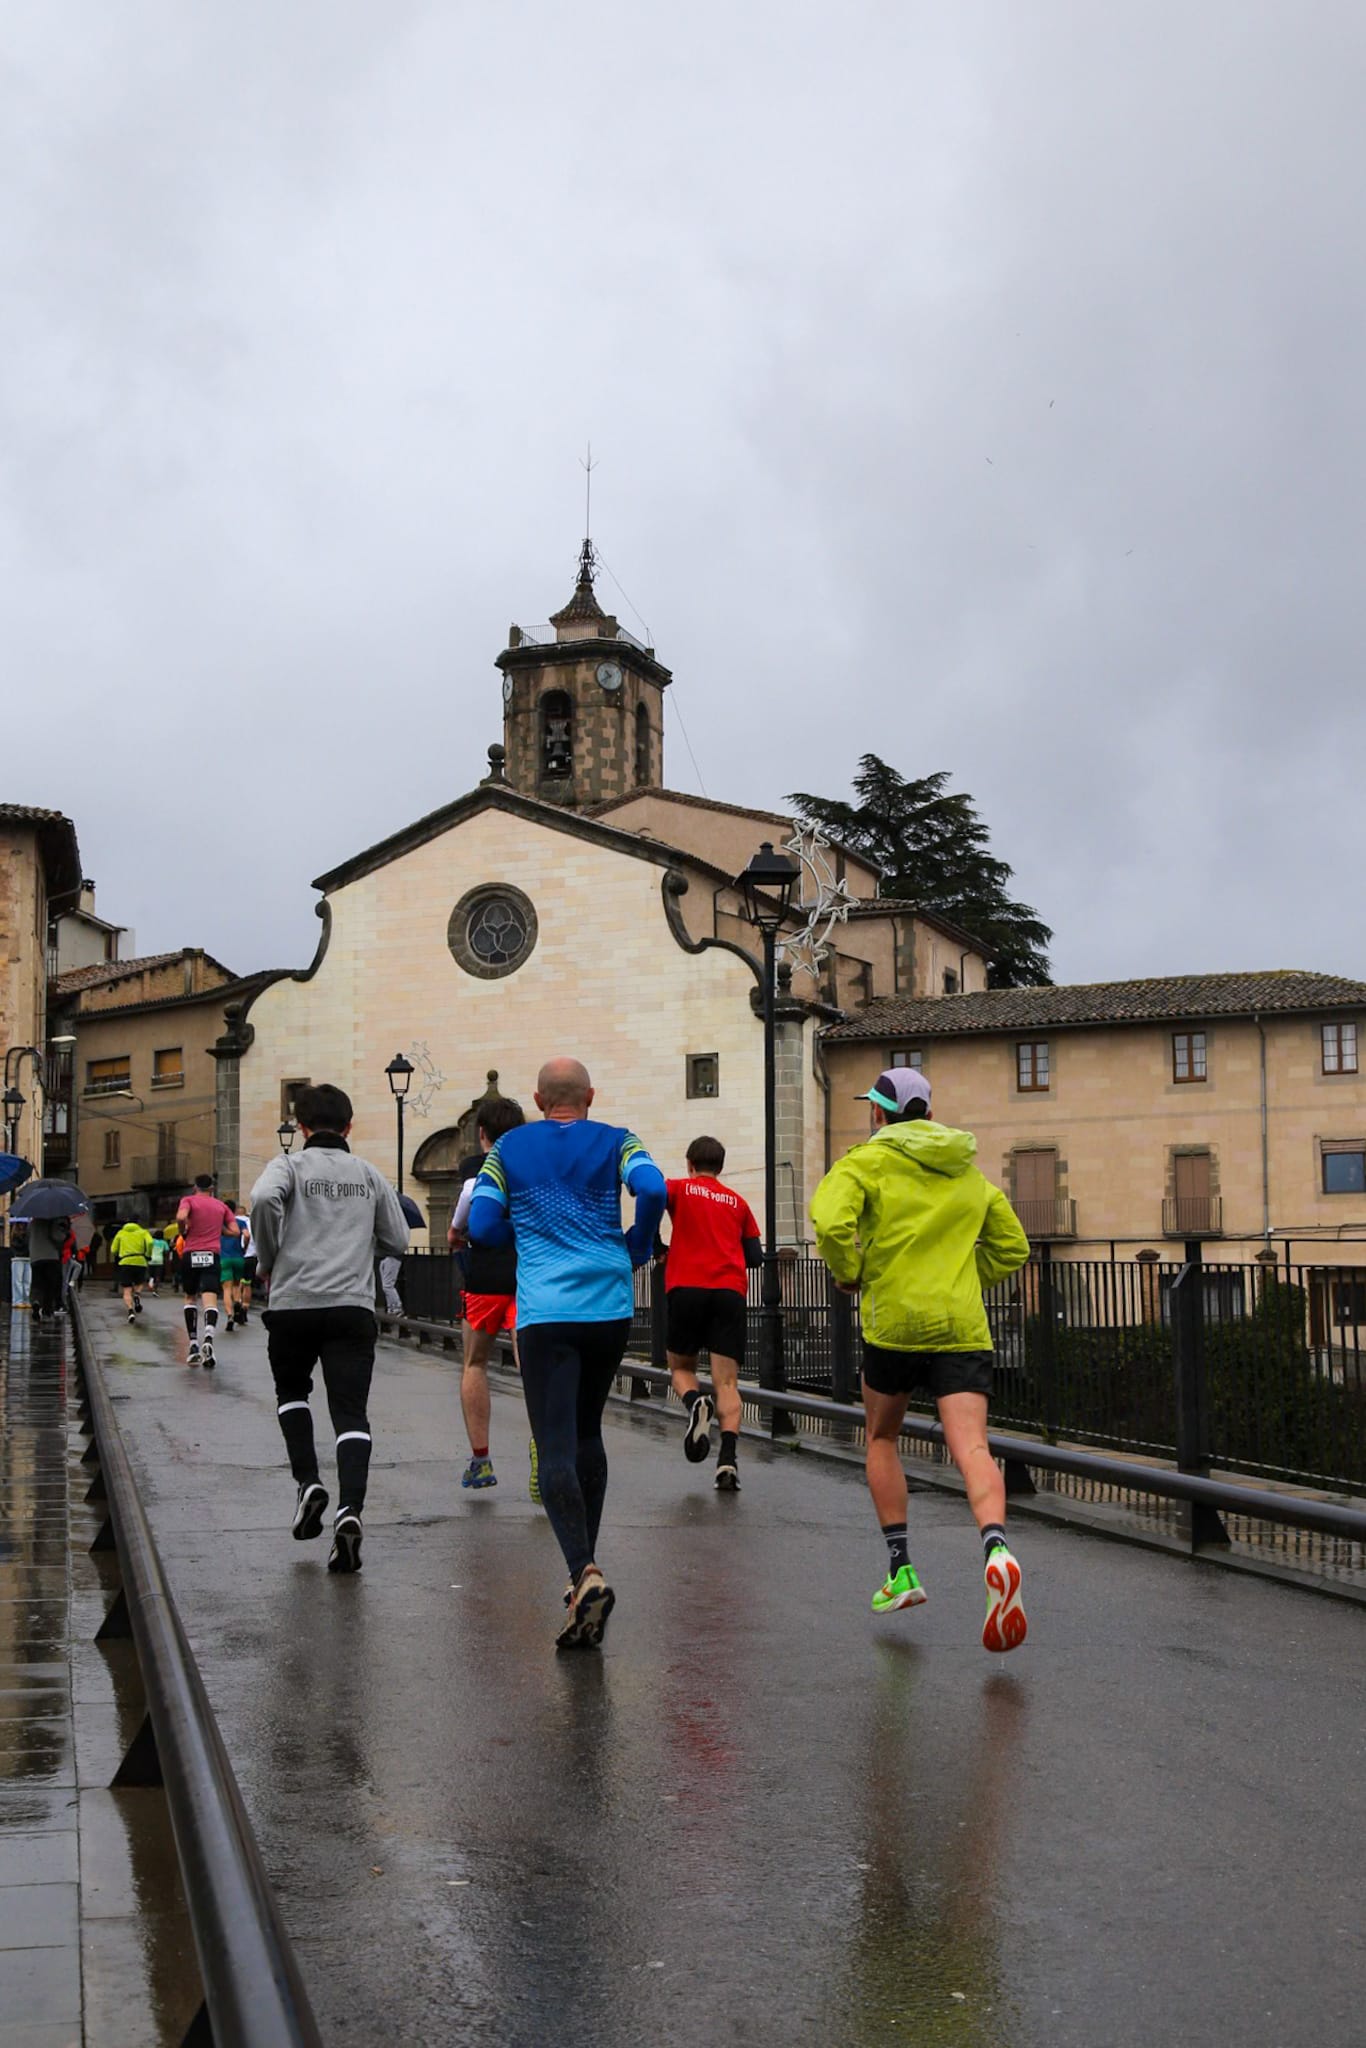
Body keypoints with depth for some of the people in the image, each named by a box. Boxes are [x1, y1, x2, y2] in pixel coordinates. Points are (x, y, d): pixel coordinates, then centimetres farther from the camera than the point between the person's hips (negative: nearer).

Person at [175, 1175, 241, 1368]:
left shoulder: (189, 1200, 5)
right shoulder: (221, 1205, 14)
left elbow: (181, 1217, -16)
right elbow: (234, 1231, 9)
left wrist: (183, 1233, 2)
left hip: (190, 1255, 0)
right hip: (212, 1255, 0)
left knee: (190, 1298, 18)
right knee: (210, 1300, -10)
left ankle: (193, 1346, 13)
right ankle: (208, 1338, -37)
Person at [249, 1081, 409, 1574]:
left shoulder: (289, 1165, 3)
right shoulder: (369, 1174, 12)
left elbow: (263, 1198, -19)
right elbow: (397, 1240, 13)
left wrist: (269, 1260, -4)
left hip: (293, 1304, -1)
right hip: (353, 1307, 1)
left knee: (291, 1393, 24)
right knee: (351, 1413, -3)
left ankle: (307, 1483, 8)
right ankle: (350, 1509, -23)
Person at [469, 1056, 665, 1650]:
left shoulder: (510, 1147, 8)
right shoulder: (614, 1141, 7)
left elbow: (482, 1228, 3)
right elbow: (652, 1190, -11)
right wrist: (637, 1248, 7)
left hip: (544, 1312, -2)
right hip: (610, 1306, 2)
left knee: (556, 1449, -8)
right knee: (587, 1433, 20)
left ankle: (585, 1574, -27)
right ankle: (585, 1566, 23)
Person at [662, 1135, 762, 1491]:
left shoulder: (680, 1189, 12)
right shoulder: (737, 1202, 19)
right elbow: (756, 1257, 15)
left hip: (687, 1288, -1)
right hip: (730, 1292, 1)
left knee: (681, 1367, 16)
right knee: (727, 1383, -3)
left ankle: (695, 1404, -17)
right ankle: (728, 1460, -21)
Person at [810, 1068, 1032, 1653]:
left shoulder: (867, 1161, 1)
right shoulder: (969, 1172, 18)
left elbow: (831, 1219, -18)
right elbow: (1012, 1247, 21)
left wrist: (849, 1273, -2)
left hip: (893, 1321, -3)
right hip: (963, 1327, 3)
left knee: (882, 1439, 19)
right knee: (971, 1447, -9)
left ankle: (901, 1570, 17)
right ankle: (996, 1549, -37)